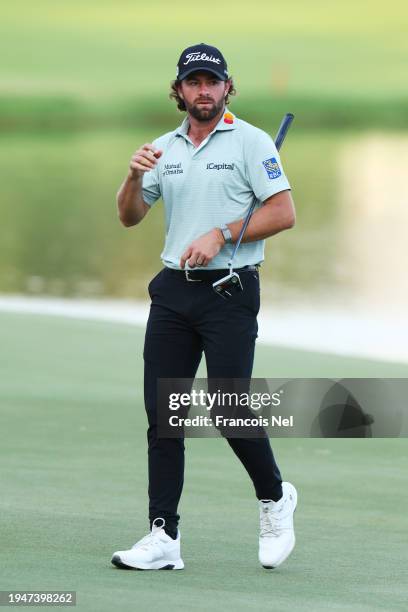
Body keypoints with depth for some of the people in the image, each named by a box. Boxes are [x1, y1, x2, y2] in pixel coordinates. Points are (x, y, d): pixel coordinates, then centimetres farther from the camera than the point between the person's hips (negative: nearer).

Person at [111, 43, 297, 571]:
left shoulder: (250, 142, -1)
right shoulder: (165, 148, 14)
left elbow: (283, 213, -7)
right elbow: (129, 217, 10)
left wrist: (220, 235, -14)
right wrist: (134, 177, -9)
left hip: (230, 293, -5)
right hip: (173, 291, 5)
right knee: (161, 413, -1)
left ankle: (274, 498, 16)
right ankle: (164, 537, 0)